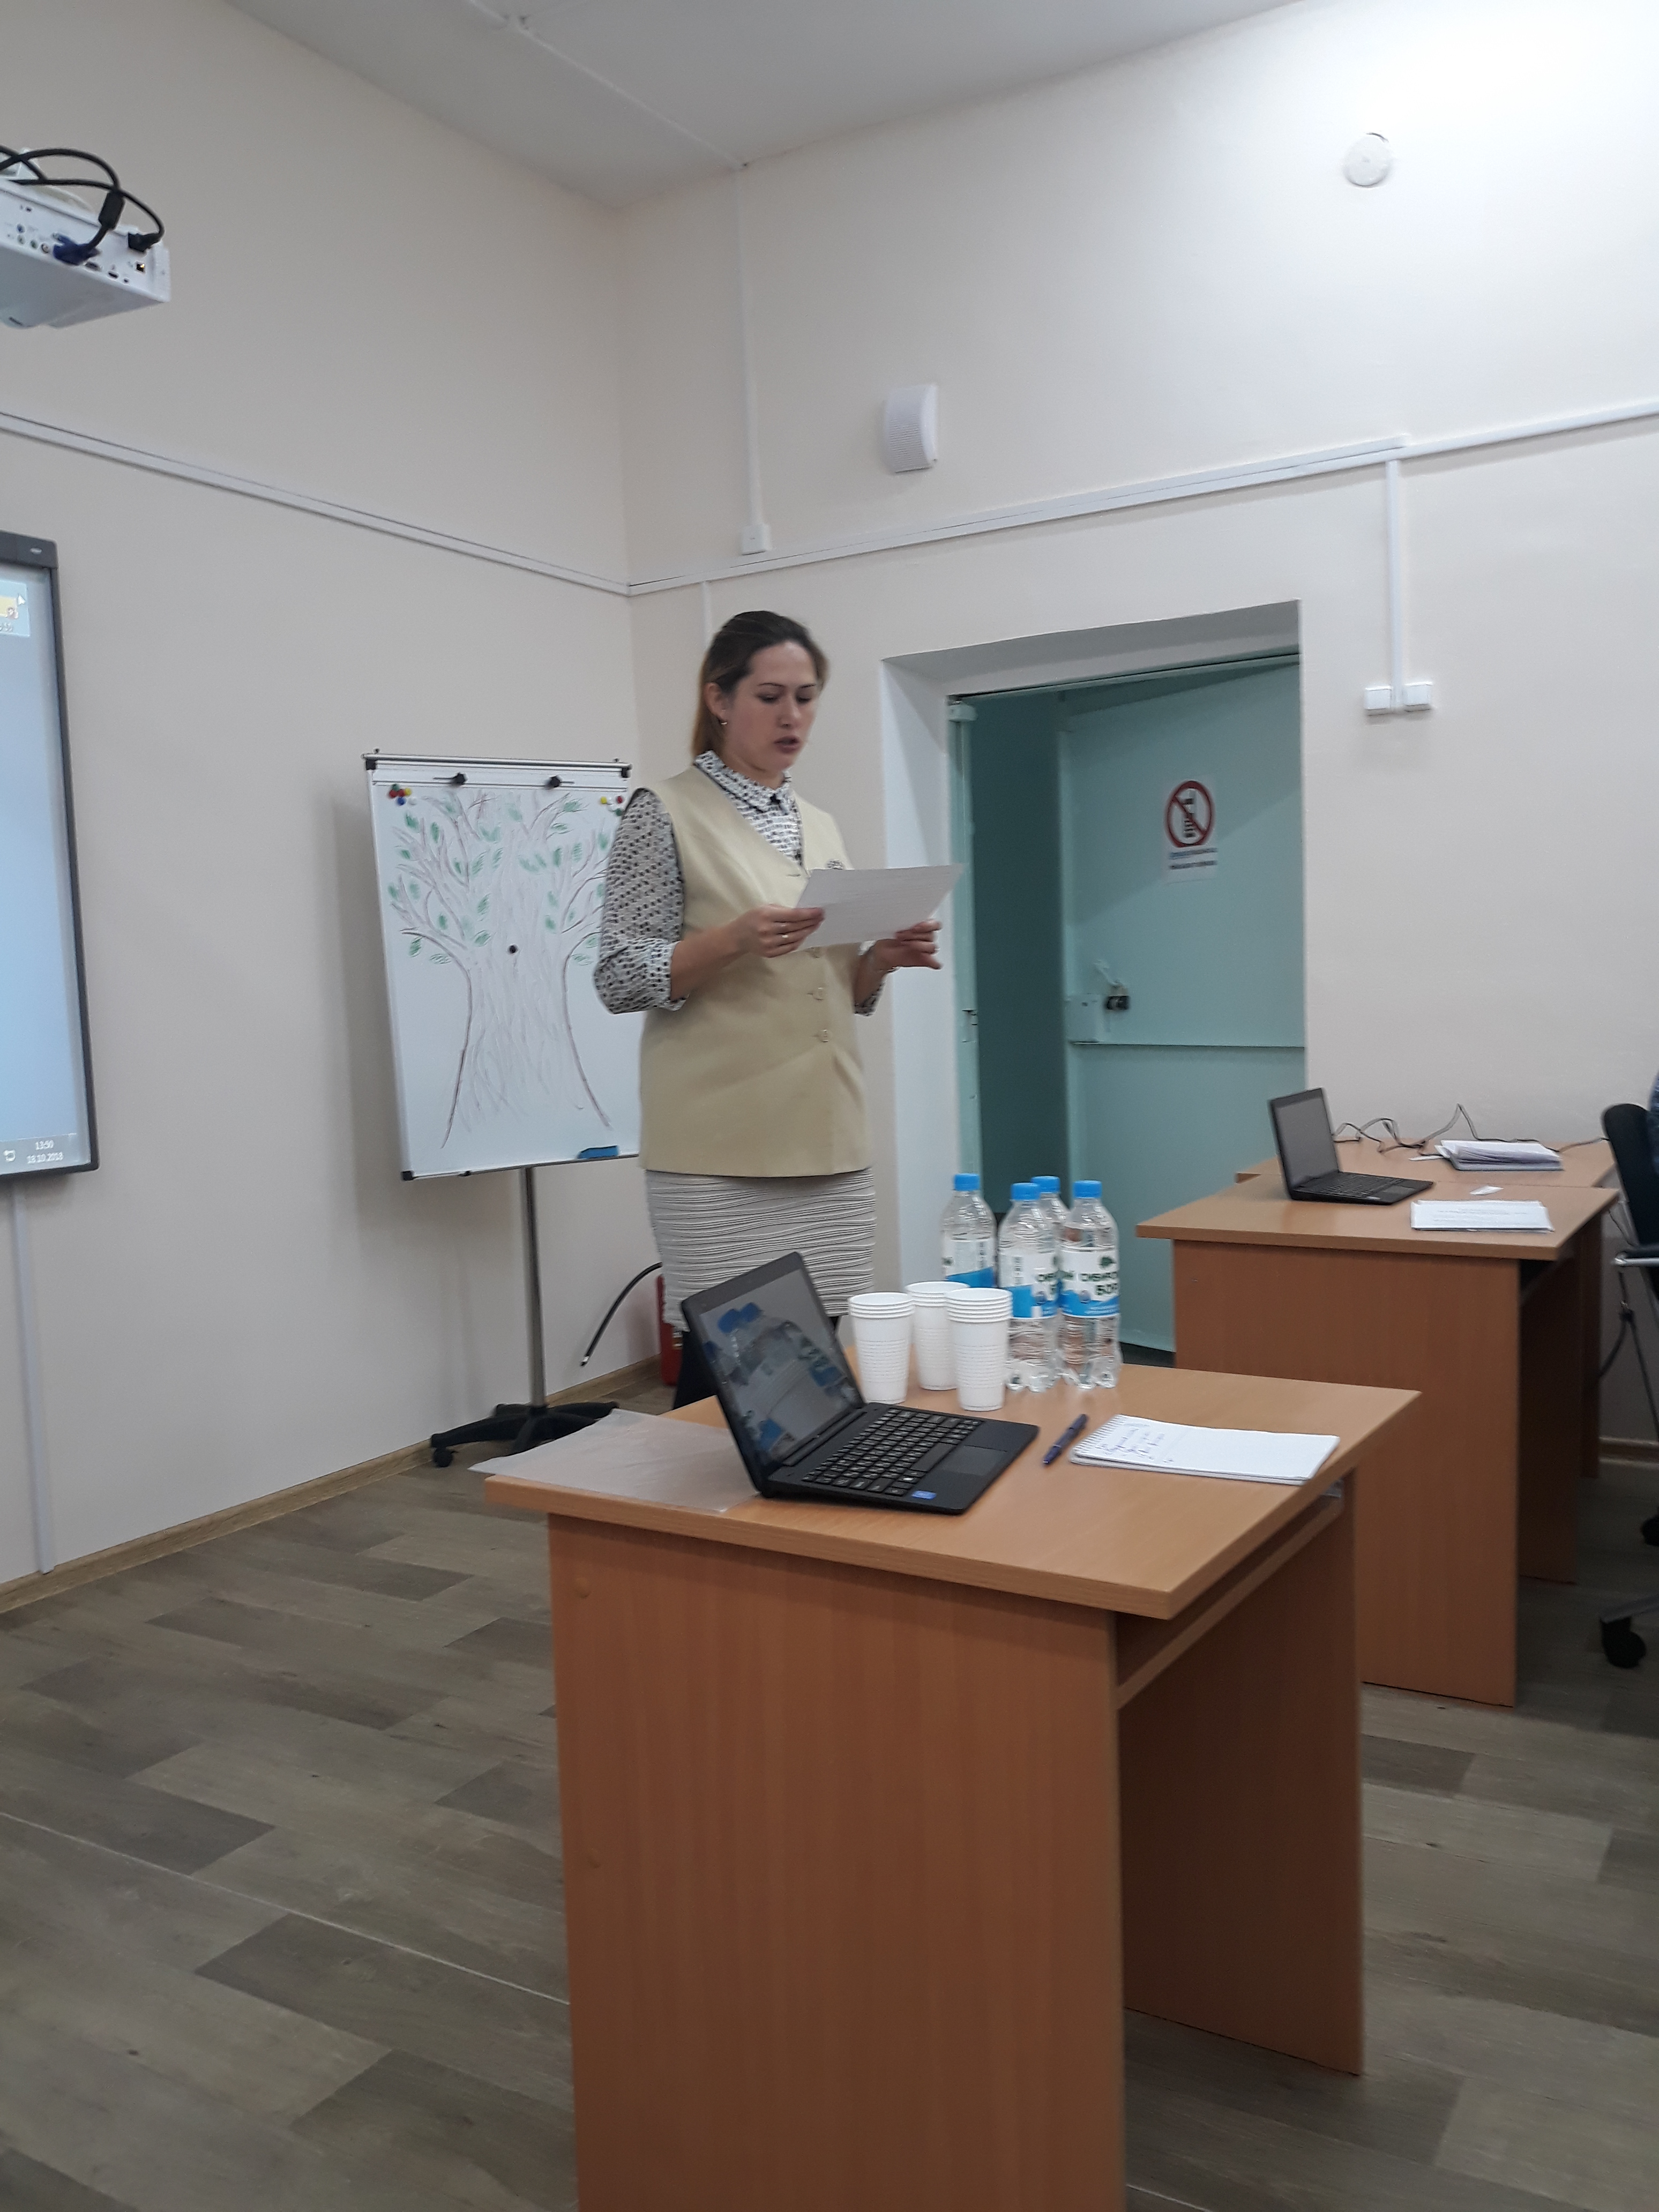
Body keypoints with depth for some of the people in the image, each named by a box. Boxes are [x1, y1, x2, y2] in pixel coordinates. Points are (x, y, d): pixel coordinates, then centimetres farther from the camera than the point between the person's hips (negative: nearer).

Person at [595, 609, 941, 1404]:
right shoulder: (666, 814, -1)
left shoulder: (822, 826, 17)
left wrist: (886, 955, 0)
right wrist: (736, 938, -22)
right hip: (721, 1154, -6)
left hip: (827, 1145, 6)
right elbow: (620, 979, -7)